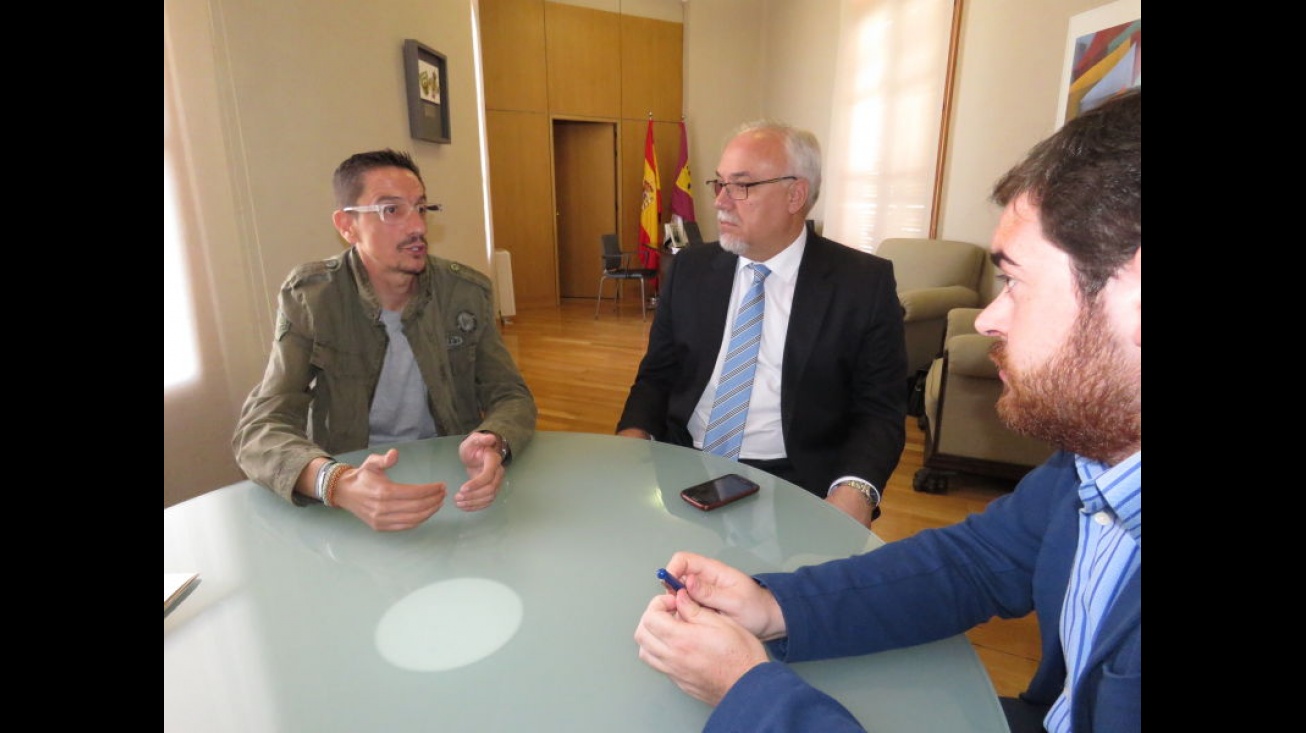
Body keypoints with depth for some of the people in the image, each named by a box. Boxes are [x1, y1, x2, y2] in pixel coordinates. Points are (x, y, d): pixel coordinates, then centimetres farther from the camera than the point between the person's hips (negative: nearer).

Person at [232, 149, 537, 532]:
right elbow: (259, 428, -15)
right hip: (349, 506, 1)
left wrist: (493, 445, -28)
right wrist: (337, 483, -36)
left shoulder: (468, 291, -5)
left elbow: (511, 396, -4)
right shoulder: (307, 298, -9)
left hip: (452, 482, 0)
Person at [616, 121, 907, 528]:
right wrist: (633, 436, -7)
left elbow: (879, 409, -1)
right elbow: (657, 374, 12)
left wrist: (855, 490, -20)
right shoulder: (690, 269, 8)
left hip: (792, 483, -2)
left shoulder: (864, 282, -1)